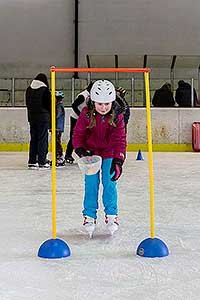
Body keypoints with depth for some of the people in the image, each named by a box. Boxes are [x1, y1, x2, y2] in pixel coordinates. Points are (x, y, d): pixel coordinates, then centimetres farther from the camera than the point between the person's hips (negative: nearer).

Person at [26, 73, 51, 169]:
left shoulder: (29, 89, 8)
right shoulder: (45, 90, -10)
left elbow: (27, 104, 13)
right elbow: (49, 105, -7)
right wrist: (51, 117, 4)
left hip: (32, 118, 6)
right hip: (43, 118, -6)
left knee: (33, 139, 12)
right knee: (42, 139, -1)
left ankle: (32, 161, 14)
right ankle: (42, 162, -1)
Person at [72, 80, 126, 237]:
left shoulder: (117, 116, -19)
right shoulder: (86, 114, -20)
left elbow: (120, 139, -20)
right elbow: (78, 134, -9)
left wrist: (118, 160, -30)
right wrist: (81, 150, -26)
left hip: (109, 152, 0)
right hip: (91, 151, 0)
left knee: (110, 182, -2)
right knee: (91, 183, -2)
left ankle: (111, 214, 14)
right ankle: (89, 215, 11)